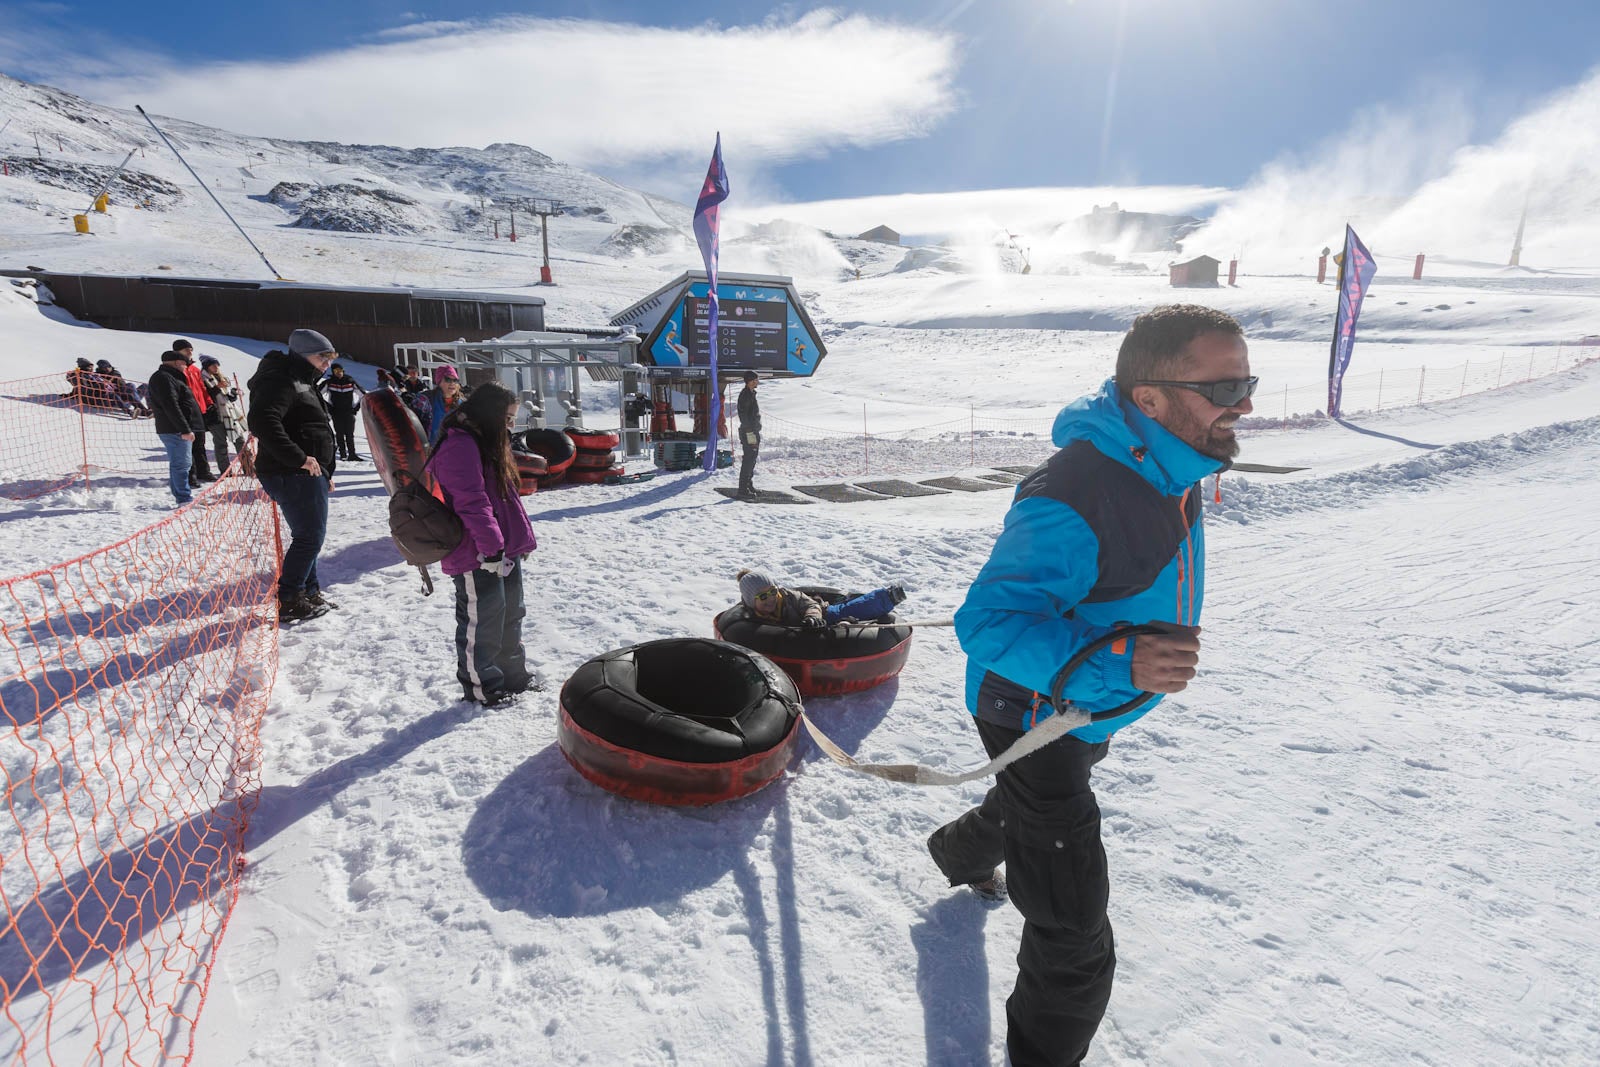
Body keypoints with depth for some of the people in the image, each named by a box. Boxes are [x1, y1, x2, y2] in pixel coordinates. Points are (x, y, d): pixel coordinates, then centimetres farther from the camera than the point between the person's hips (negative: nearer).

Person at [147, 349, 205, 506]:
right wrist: (184, 429, -24)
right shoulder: (164, 378, -11)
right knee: (181, 464, -11)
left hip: (176, 429, 11)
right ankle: (185, 499, -12)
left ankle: (182, 496, 21)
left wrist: (186, 428, 21)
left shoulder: (168, 377, 22)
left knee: (178, 464, 14)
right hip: (175, 430, -11)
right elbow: (171, 406, -21)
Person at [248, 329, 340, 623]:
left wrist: (325, 472, 22)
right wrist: (298, 458, -28)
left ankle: (309, 593, 30)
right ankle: (288, 602, 1)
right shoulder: (281, 380, -14)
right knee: (309, 536, -8)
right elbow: (262, 420, -30)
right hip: (292, 475, -11)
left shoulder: (303, 383, 20)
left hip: (308, 472, 11)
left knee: (308, 536, 18)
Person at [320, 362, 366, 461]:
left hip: (349, 412, 0)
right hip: (336, 412, 0)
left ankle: (352, 454, -5)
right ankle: (342, 454, 3)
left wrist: (356, 408, 5)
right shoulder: (328, 383, -1)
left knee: (350, 434, -4)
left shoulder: (350, 382, 0)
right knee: (339, 434, -1)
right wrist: (329, 408, 2)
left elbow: (364, 395, 9)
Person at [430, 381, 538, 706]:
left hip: (504, 550, 11)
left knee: (510, 615, 19)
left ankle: (514, 676, 33)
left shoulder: (486, 443, 16)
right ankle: (480, 686, 17)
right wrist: (492, 545, -26)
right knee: (482, 623, 2)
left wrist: (521, 538, 20)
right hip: (477, 557, -10)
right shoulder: (461, 447, -18)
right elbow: (472, 502, -25)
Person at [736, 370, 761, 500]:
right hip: (749, 432, -10)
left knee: (751, 460, 17)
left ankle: (749, 485, 27)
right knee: (748, 461, -9)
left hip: (753, 432, 10)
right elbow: (744, 415, -21)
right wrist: (750, 433, -24)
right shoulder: (745, 394, -14)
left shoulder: (751, 393, 17)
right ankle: (743, 490, -7)